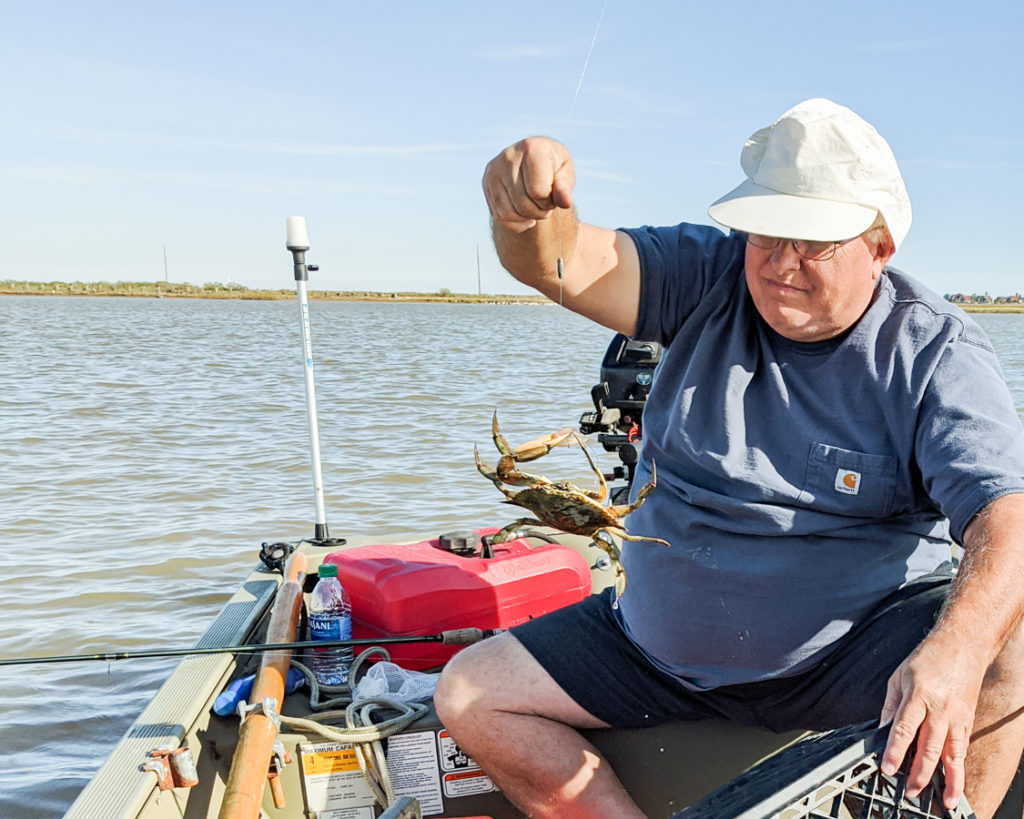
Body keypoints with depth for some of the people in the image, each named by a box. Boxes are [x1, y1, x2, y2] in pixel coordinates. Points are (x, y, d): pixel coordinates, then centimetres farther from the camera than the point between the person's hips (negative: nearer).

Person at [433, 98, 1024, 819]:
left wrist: (956, 651, -43)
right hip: (661, 645, 3)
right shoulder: (708, 279, -4)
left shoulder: (935, 352, -11)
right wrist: (529, 214, -43)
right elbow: (560, 264, -18)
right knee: (468, 695, -2)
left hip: (852, 652, -2)